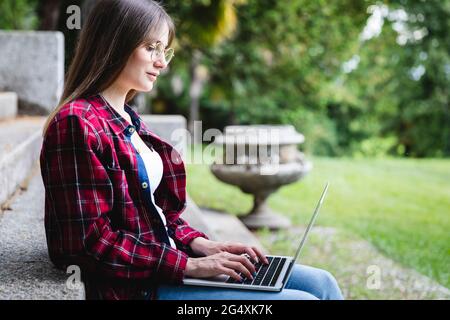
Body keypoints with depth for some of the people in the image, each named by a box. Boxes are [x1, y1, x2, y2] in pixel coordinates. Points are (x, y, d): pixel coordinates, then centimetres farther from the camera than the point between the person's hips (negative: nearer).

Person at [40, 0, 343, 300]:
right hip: (133, 287, -9)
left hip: (164, 264, 9)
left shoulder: (130, 119, 14)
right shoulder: (76, 123, -15)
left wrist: (202, 245, 1)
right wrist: (187, 264, -19)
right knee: (305, 299, -15)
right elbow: (90, 243, -20)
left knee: (320, 284, 5)